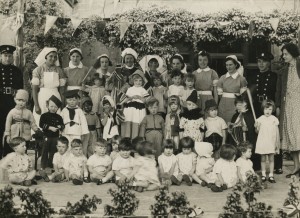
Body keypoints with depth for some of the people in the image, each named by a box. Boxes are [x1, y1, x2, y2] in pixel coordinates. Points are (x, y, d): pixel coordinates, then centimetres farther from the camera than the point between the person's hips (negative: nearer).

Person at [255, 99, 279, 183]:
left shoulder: (274, 119, 0)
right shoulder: (260, 119, -1)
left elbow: (277, 132, 4)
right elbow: (257, 131, 6)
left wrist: (277, 142, 3)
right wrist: (256, 127, -15)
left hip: (271, 142, 0)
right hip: (262, 142, 0)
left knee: (271, 159, 3)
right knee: (263, 159, 7)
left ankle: (271, 175, 9)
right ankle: (263, 175, 16)